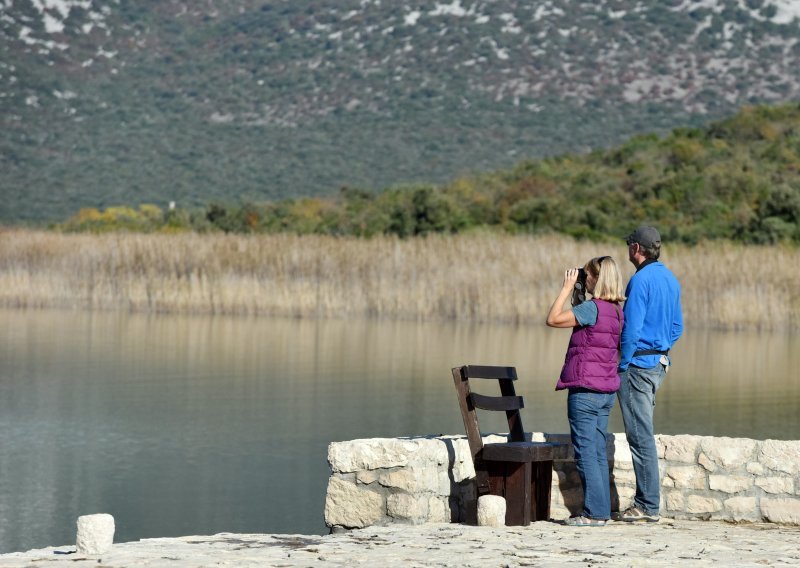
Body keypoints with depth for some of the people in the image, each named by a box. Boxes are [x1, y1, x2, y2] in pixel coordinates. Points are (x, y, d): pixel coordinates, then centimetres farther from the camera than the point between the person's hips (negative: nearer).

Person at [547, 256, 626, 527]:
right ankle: (601, 511, 13)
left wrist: (567, 288, -12)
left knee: (586, 452, -4)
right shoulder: (617, 311, 10)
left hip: (585, 390, -8)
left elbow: (553, 319, -17)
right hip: (606, 391, 8)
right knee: (598, 452, 12)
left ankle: (594, 512, -5)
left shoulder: (592, 308, -15)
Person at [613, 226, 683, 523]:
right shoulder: (670, 279, 13)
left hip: (638, 364, -9)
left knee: (641, 436, -6)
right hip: (659, 363, 9)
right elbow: (677, 327, 19)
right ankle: (646, 502, 15)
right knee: (643, 434, 14)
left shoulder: (641, 280, -15)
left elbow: (631, 328, -19)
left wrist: (621, 366, -12)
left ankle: (648, 506, -5)